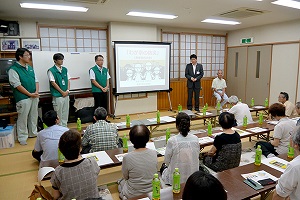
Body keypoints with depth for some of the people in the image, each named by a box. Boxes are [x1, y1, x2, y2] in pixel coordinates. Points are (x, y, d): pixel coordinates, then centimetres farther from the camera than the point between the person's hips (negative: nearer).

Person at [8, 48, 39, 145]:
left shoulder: (30, 68, 12)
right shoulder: (13, 70, -10)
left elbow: (36, 80, 13)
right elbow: (17, 85, -15)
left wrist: (37, 92, -3)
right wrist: (30, 94, -14)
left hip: (34, 96, 7)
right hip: (23, 98, -7)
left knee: (33, 116, 16)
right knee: (23, 118, 1)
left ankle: (33, 133, 31)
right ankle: (22, 138, 12)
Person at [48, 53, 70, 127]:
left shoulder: (65, 69, 11)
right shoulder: (51, 70, -6)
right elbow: (53, 83, -10)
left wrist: (68, 90, -2)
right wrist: (62, 92, -11)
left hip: (66, 95, 6)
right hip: (57, 95, -6)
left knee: (65, 113, 12)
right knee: (58, 114, 0)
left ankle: (65, 127, 23)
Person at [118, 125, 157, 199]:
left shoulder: (127, 158, -26)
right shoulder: (154, 153, -17)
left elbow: (126, 177, -7)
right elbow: (155, 171, 1)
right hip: (152, 191, 3)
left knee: (121, 181, 27)